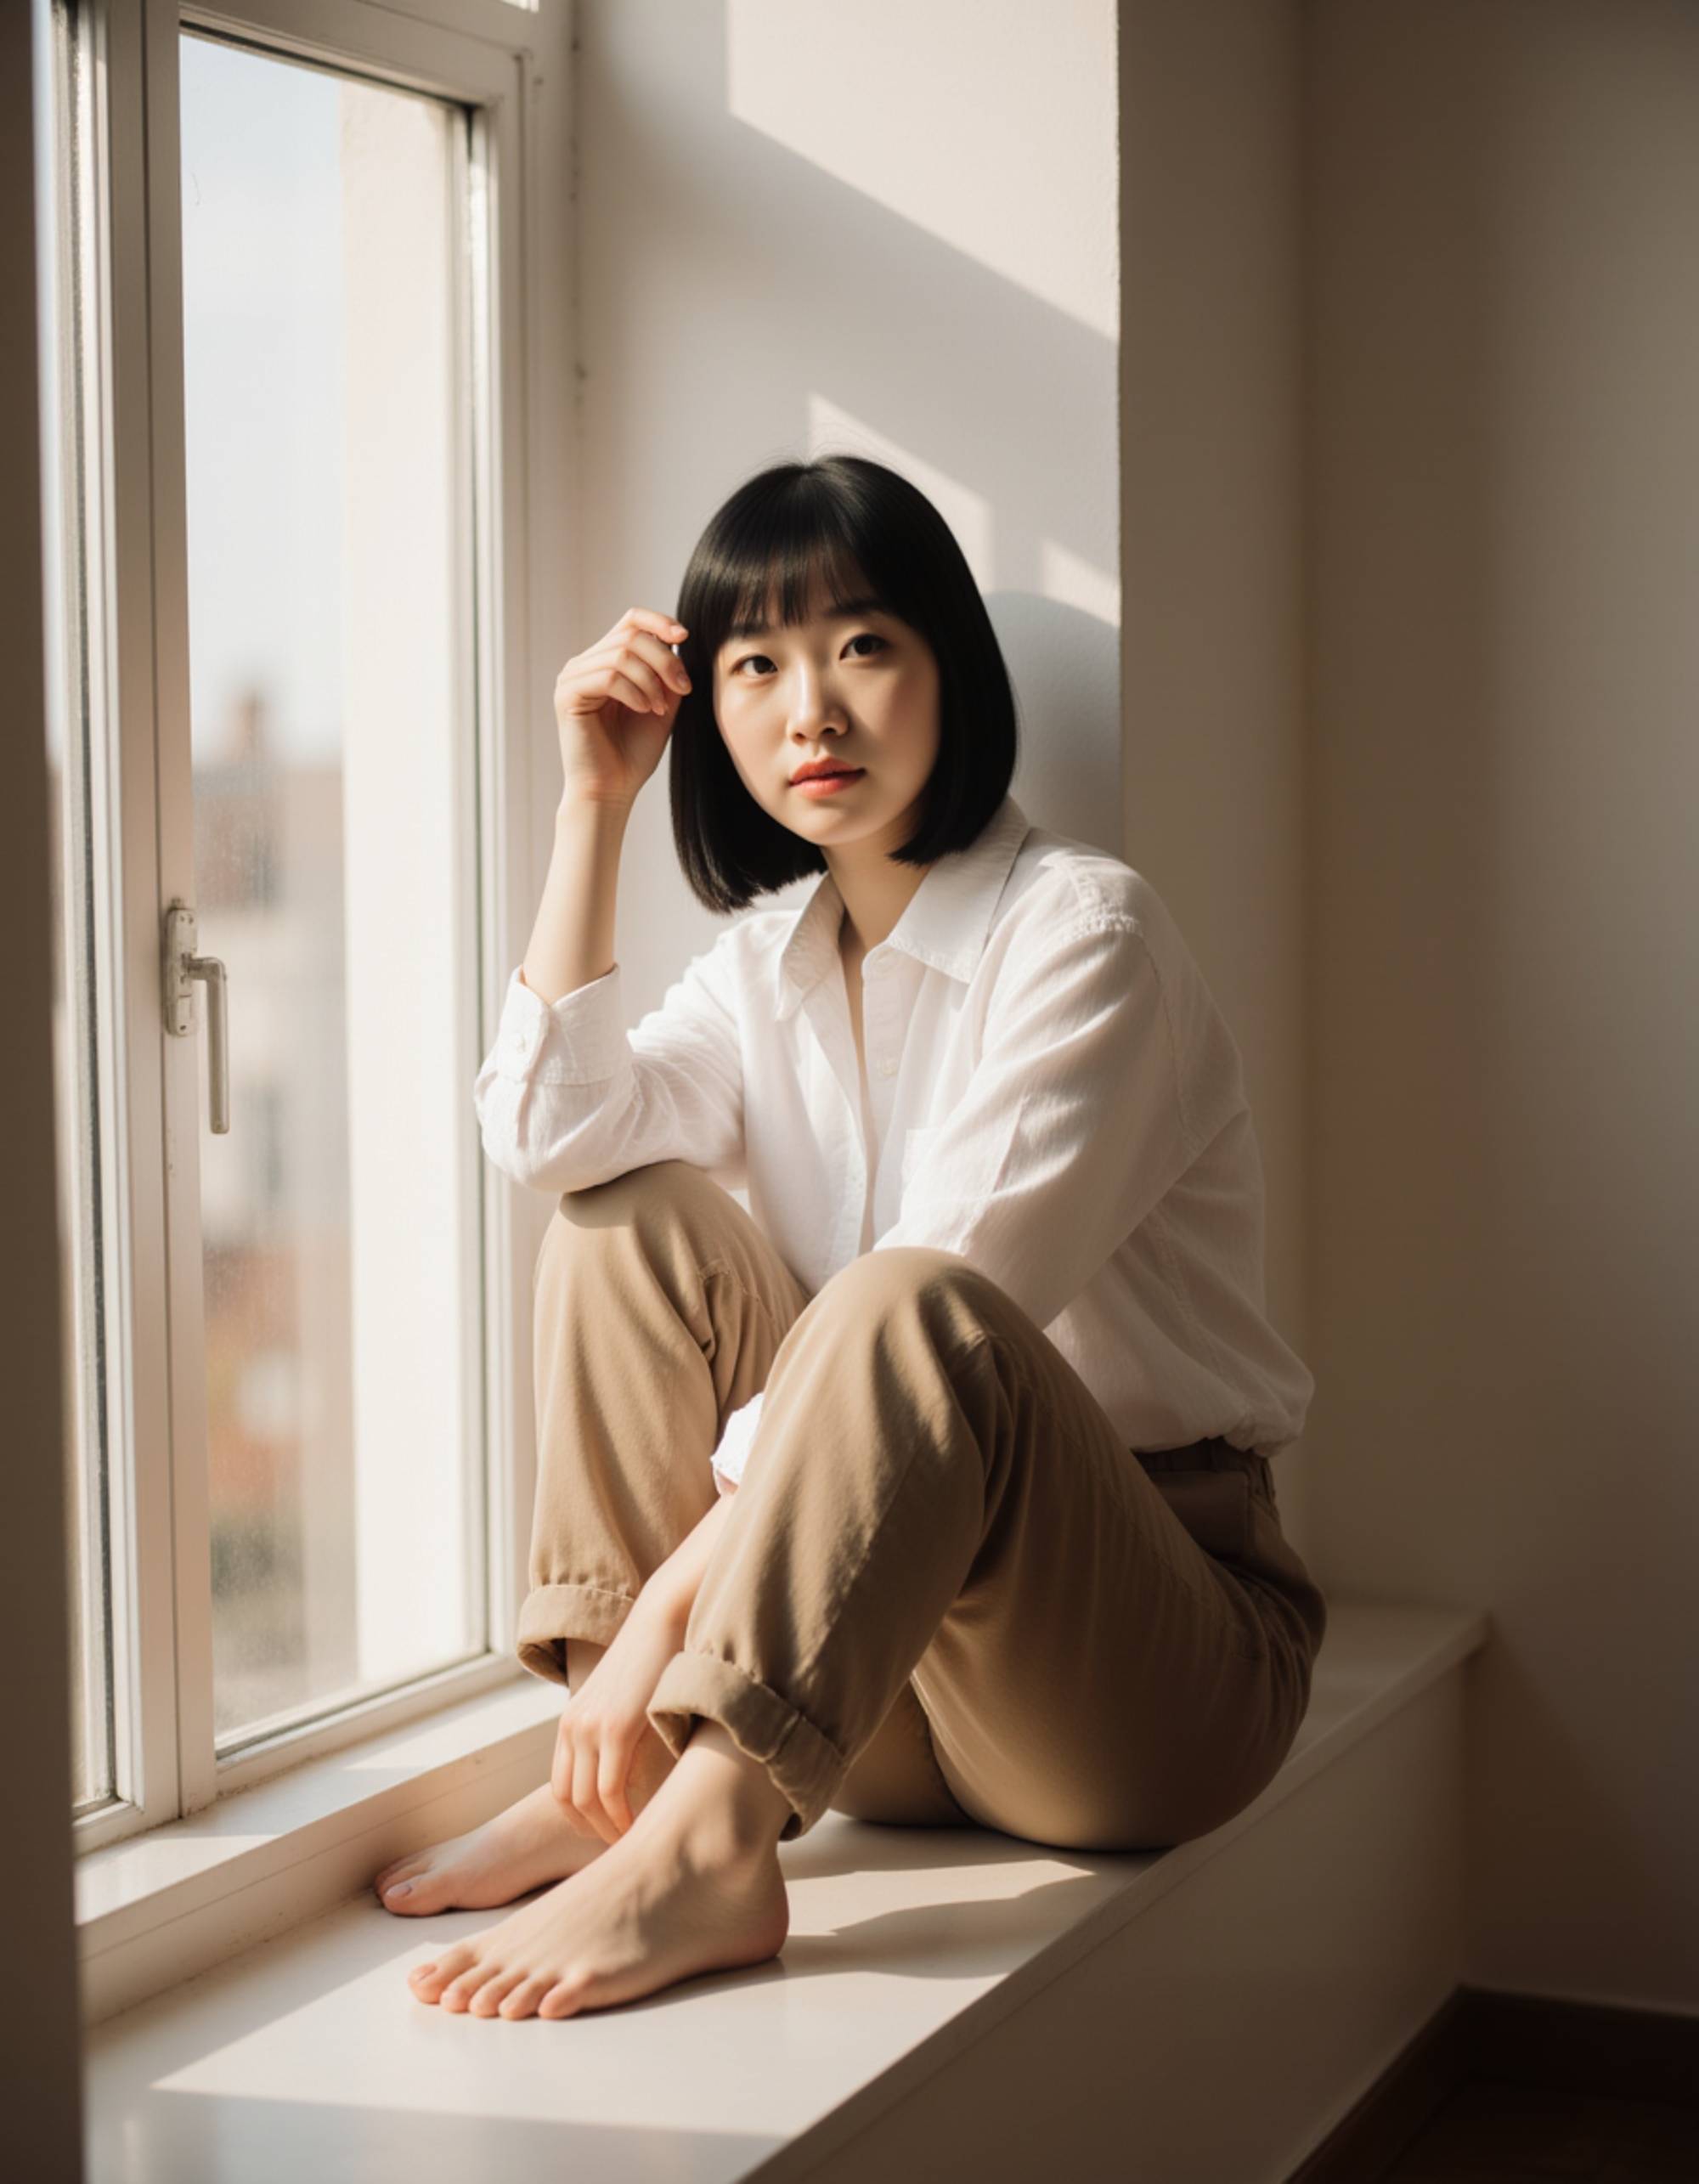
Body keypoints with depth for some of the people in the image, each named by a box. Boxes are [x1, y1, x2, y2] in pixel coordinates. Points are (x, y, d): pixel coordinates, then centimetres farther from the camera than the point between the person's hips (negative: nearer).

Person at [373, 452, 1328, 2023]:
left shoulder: (1079, 928, -10)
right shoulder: (767, 973, 12)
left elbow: (936, 1312, -22)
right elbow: (546, 1134, -8)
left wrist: (674, 1595, -27)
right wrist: (595, 801, -6)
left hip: (1155, 1650, -6)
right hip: (872, 1672, 6)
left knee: (908, 1304, -34)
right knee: (634, 1213, -9)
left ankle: (695, 1850, -38)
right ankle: (620, 1780, -17)